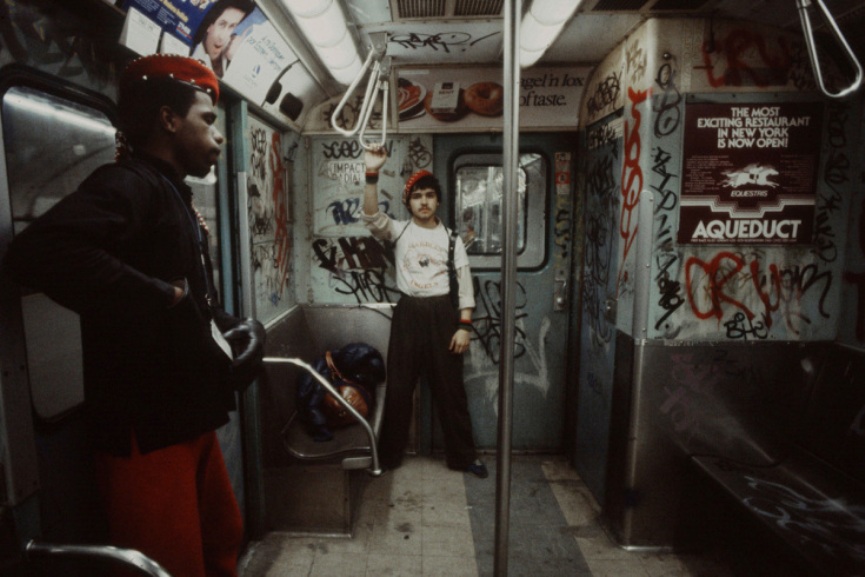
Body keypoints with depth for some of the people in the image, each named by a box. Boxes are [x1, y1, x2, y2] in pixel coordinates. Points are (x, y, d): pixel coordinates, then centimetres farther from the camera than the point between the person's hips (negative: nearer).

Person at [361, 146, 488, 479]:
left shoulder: (450, 237, 5)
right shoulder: (399, 231, 4)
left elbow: (465, 283, 3)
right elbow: (371, 217, -17)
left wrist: (464, 325, -5)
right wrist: (372, 174, -29)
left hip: (442, 313, 0)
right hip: (408, 313, 0)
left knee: (450, 388, 8)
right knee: (398, 387, 8)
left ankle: (463, 455, 24)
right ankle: (389, 455, 26)